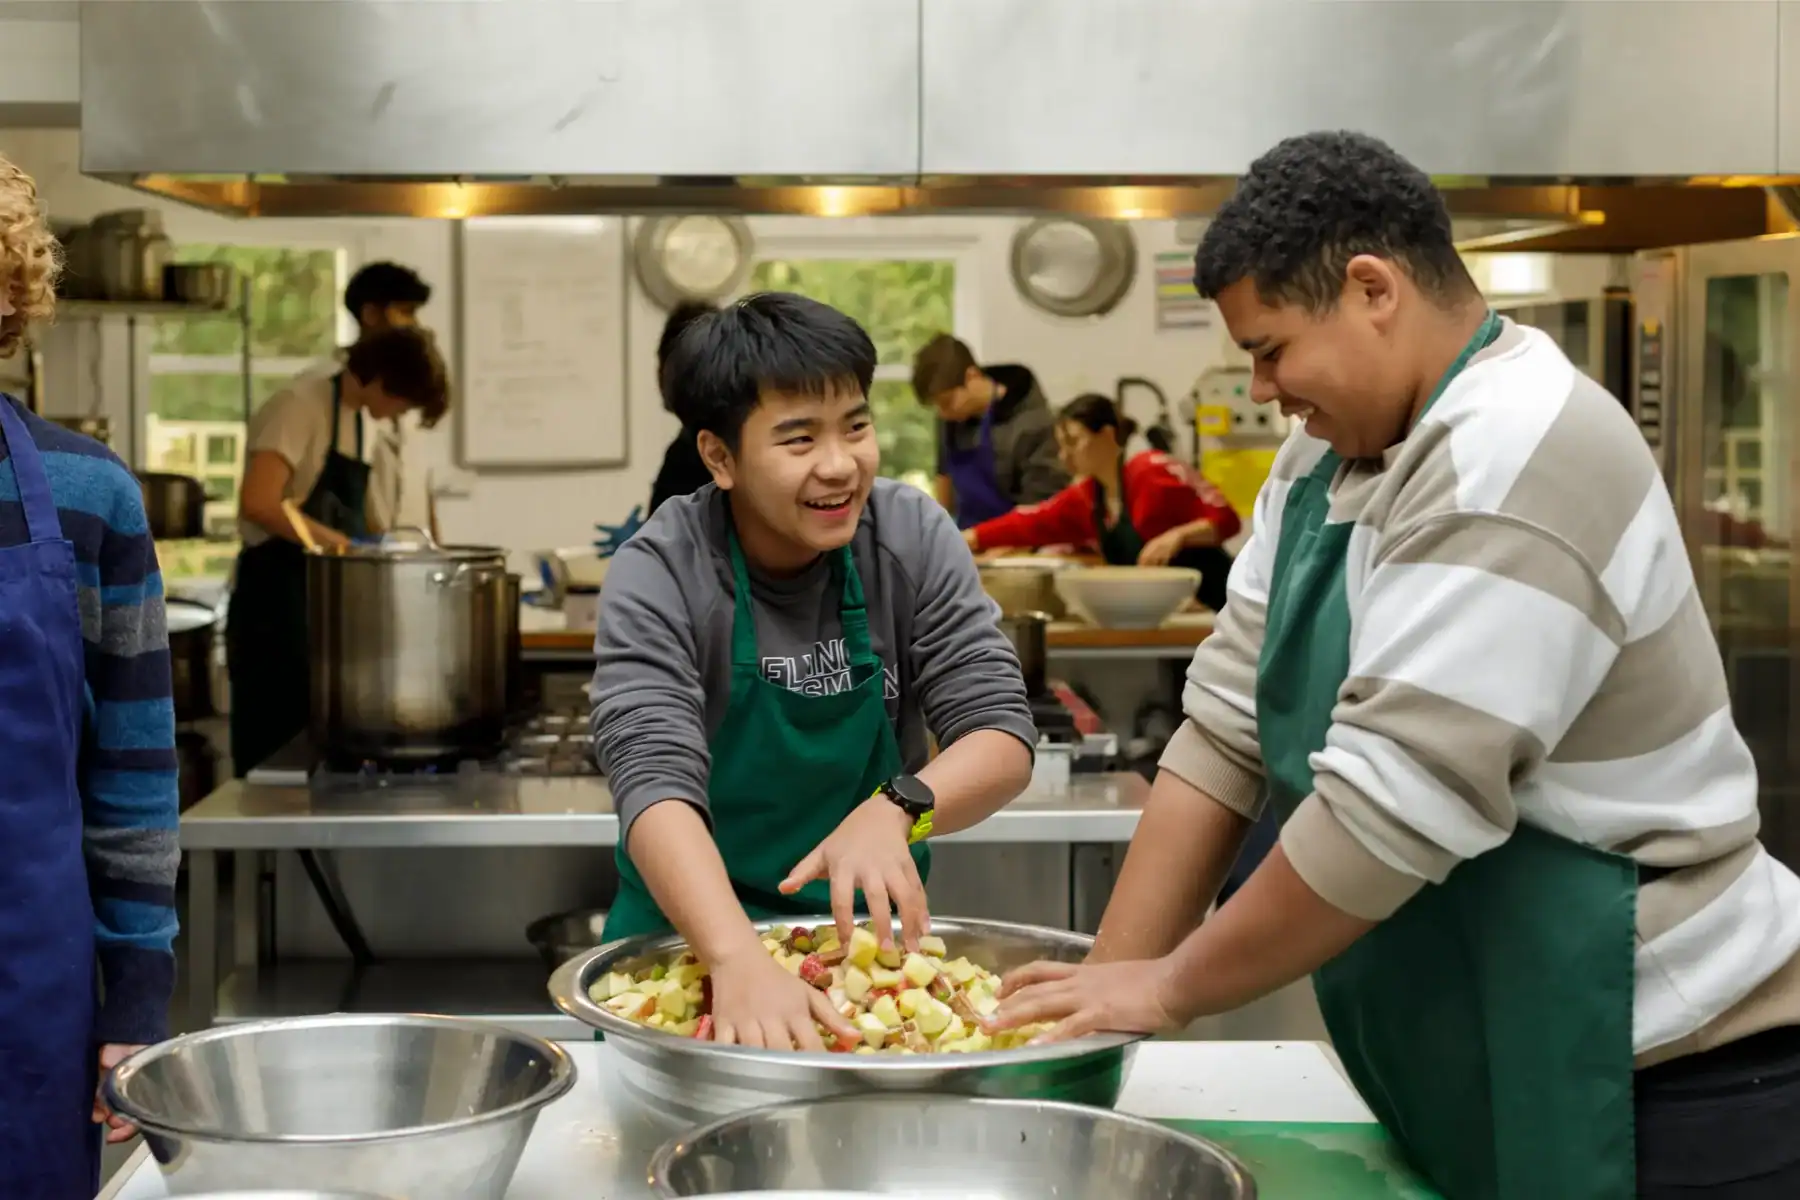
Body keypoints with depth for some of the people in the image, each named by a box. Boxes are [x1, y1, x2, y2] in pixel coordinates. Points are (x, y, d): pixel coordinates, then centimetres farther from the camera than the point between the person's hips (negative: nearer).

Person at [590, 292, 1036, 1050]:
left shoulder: (914, 538, -5)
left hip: (870, 928, 1)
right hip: (691, 939, -1)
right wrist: (739, 961, -41)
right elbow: (656, 781, -25)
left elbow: (1002, 737, -8)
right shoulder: (657, 577, -13)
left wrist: (896, 809, -29)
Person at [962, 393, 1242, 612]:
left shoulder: (1153, 471, -14)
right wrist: (959, 541, 8)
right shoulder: (1085, 496, 8)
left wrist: (1178, 536, -29)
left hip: (1208, 604, -7)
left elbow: (1226, 519, -14)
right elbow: (1027, 524, 12)